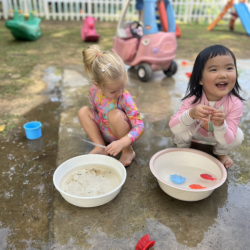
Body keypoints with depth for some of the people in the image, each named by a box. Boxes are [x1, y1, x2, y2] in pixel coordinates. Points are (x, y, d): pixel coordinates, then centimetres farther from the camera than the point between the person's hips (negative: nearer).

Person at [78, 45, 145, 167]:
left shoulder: (125, 98, -30)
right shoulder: (94, 91, -16)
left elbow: (139, 126, -32)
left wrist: (121, 143, -45)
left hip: (123, 134, -5)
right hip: (104, 133, 5)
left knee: (115, 114, -34)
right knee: (83, 111, -8)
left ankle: (128, 151, -13)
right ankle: (100, 147, -6)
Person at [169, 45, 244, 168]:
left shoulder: (235, 104, -30)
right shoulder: (193, 99, -31)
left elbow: (227, 141, -29)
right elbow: (173, 128, -37)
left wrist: (220, 125, -51)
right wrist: (191, 114, -56)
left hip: (219, 135, 2)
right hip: (194, 134, -1)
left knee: (238, 137, -26)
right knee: (180, 132, -31)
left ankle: (220, 153, 10)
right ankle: (183, 148, 7)